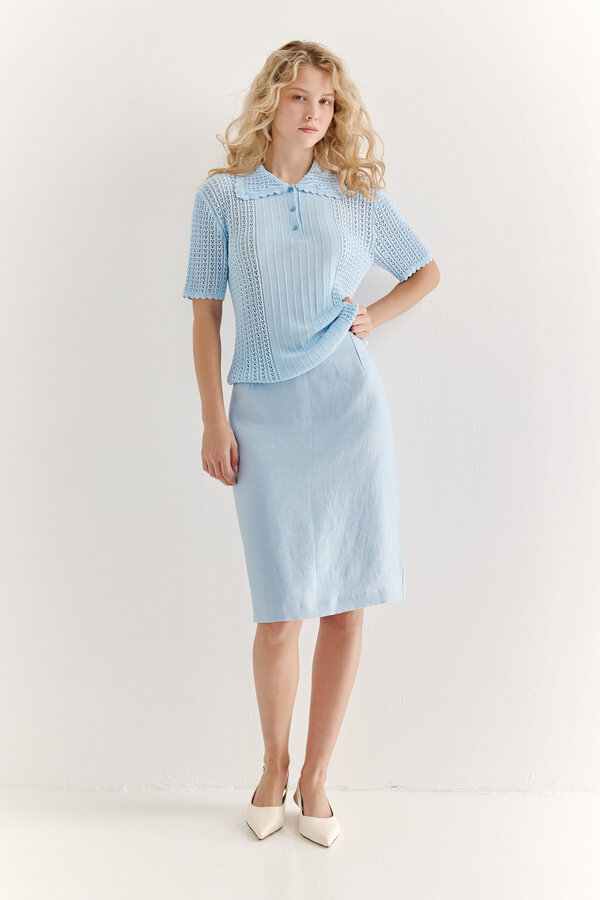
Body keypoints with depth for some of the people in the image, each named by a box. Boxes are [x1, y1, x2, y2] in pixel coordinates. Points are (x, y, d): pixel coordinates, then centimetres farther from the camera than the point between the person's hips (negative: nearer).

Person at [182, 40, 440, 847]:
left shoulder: (358, 196, 8)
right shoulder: (222, 196, 5)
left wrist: (372, 319, 3)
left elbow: (427, 272, 21)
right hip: (266, 414, -1)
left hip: (349, 408, 2)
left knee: (346, 606, 2)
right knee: (280, 614, -1)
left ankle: (315, 778, 21)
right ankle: (273, 767, 25)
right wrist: (214, 422, -2)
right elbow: (205, 316, 4)